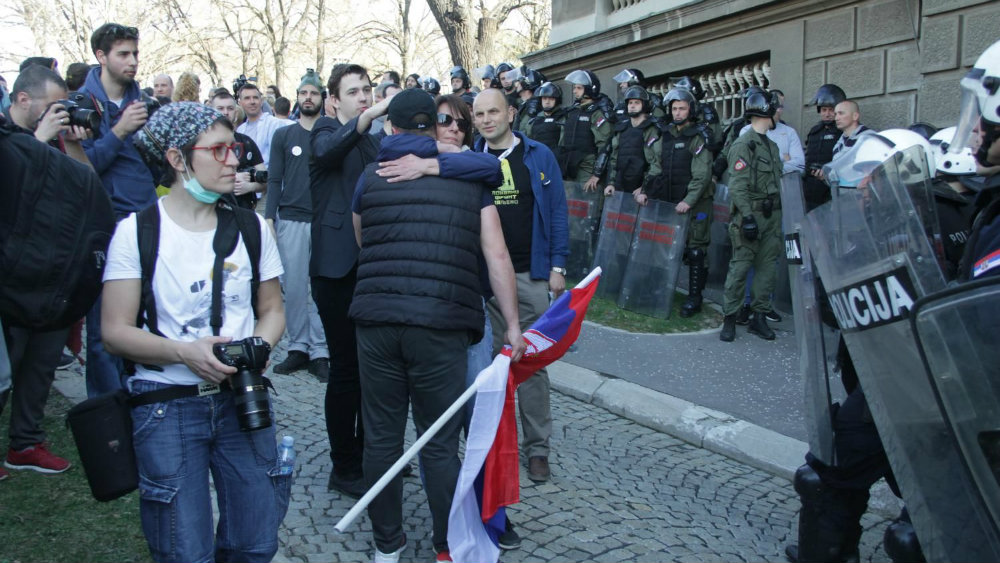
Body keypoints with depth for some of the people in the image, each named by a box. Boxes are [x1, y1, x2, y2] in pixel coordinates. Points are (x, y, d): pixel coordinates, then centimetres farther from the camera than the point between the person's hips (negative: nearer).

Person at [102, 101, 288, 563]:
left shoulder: (251, 227, 6)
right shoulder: (137, 230, -3)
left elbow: (272, 310, 12)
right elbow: (116, 331, -5)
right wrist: (186, 352, -20)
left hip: (241, 397, 3)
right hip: (167, 404, -3)